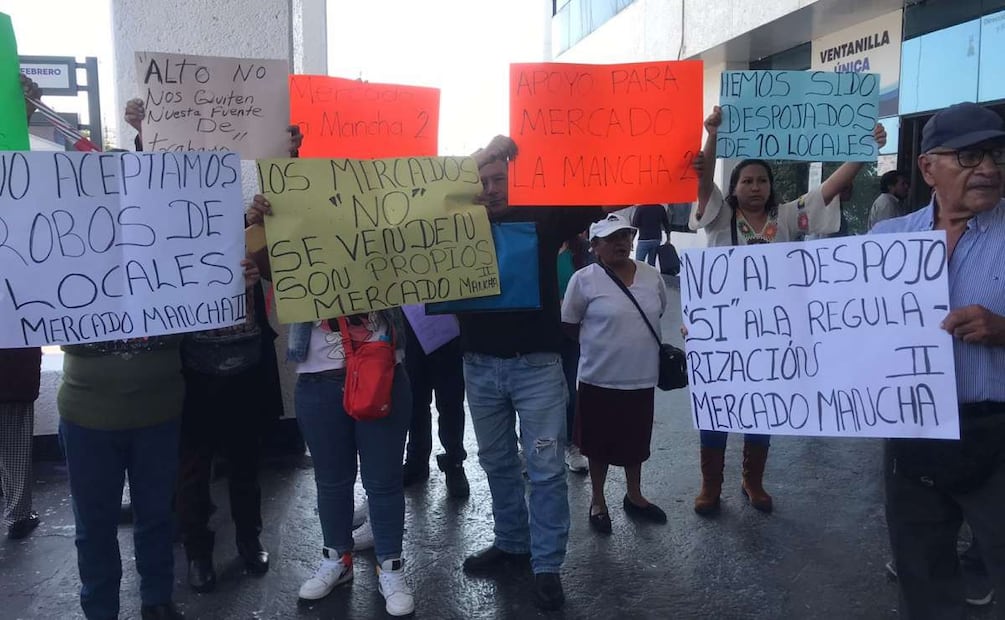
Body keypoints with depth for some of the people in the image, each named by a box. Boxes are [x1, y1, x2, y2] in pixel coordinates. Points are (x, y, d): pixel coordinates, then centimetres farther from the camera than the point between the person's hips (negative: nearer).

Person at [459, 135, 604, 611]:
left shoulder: (544, 216, -1)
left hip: (537, 364, -3)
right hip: (480, 365, 3)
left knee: (546, 469, 2)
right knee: (496, 462, 16)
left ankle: (547, 566, 14)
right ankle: (511, 542, 34)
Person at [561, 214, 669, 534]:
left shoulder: (651, 275, 0)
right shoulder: (584, 280, -13)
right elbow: (568, 325, -4)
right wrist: (601, 342, 2)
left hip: (642, 376, 4)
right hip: (601, 377, -4)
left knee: (636, 440, 19)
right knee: (601, 442, 12)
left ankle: (634, 496, 39)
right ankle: (598, 501, 30)